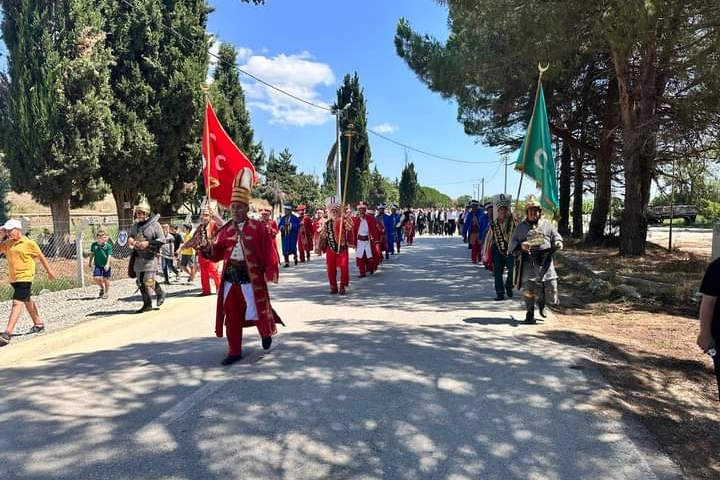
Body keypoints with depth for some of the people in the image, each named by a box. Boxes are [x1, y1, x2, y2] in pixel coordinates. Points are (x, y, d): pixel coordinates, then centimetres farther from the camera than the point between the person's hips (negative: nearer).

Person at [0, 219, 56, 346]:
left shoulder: (29, 243, -8)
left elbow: (41, 257, 0)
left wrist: (49, 271, 5)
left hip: (24, 278, -8)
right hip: (13, 278, 8)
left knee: (17, 303, -15)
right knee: (27, 301, 21)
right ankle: (38, 323, 37)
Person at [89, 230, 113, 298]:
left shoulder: (108, 246, -9)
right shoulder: (94, 245, 1)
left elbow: (109, 256, -11)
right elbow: (92, 254, 11)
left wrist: (107, 264, -20)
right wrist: (90, 262, 8)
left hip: (105, 265, -3)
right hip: (98, 265, 3)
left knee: (106, 279, 5)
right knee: (95, 278, -7)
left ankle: (106, 293, 20)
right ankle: (102, 287, 24)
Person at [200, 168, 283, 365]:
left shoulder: (258, 227, -5)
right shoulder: (226, 229, 7)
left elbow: (268, 251, -7)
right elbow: (217, 254, 7)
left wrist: (271, 271, -13)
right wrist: (206, 249, -13)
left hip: (252, 276, -4)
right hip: (230, 277, 4)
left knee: (256, 310, 6)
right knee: (232, 314, 8)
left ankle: (266, 332, 40)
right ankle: (234, 351, 20)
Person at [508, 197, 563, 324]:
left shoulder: (547, 225, 14)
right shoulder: (521, 227, 10)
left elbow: (556, 236, 15)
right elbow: (511, 245, 7)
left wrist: (558, 243, -9)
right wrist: (521, 246, -15)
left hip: (545, 261, 1)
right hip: (528, 262, -1)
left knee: (551, 286, -2)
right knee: (528, 288, -3)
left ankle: (541, 303, 30)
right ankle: (529, 313, 13)